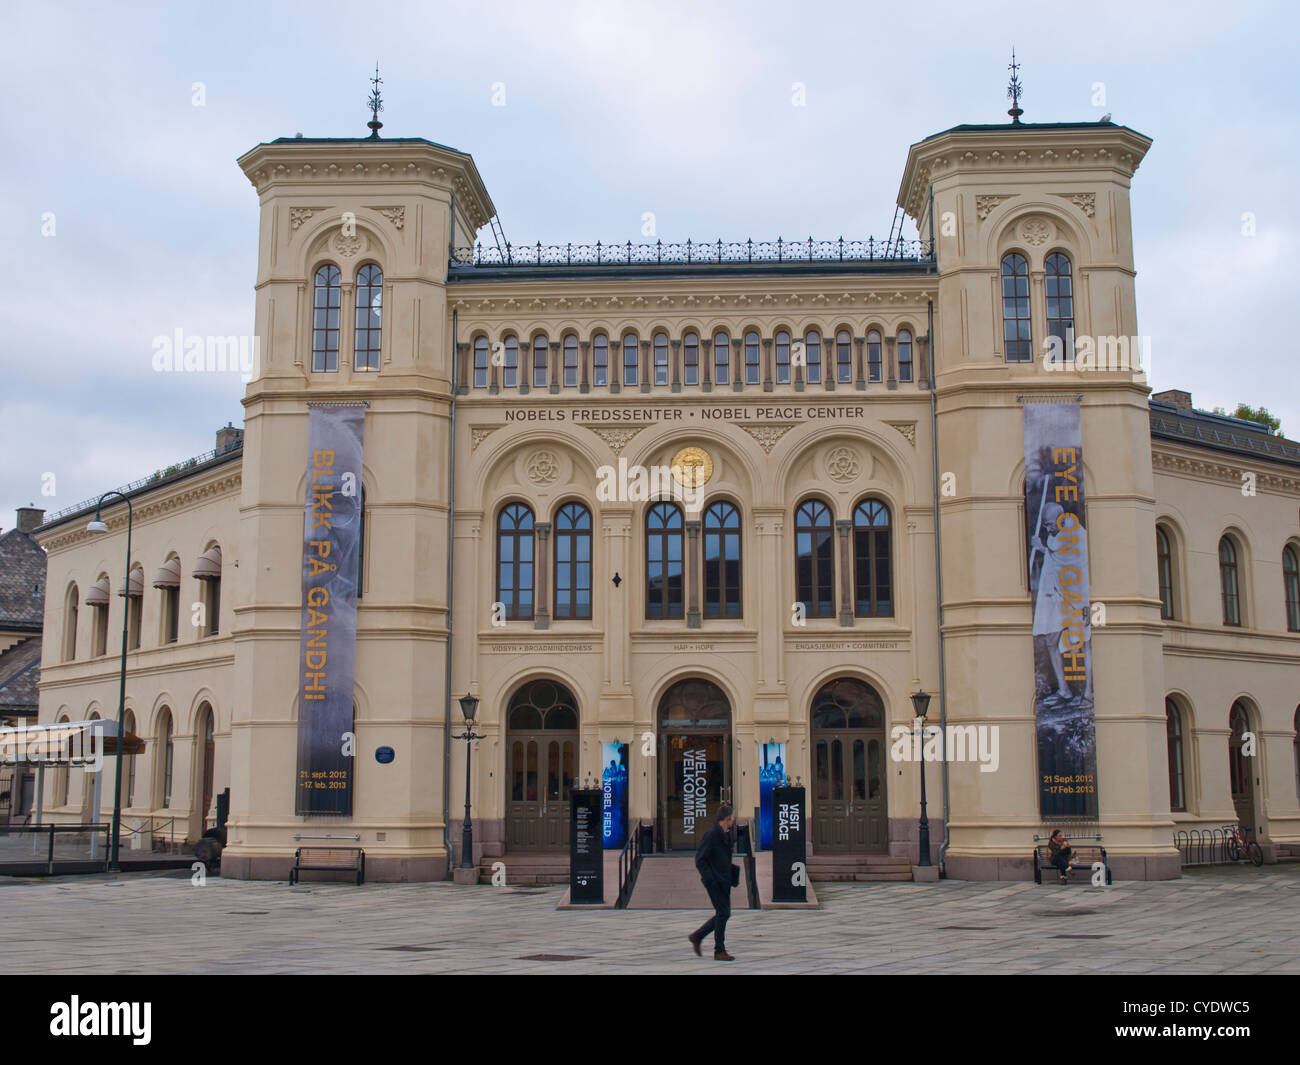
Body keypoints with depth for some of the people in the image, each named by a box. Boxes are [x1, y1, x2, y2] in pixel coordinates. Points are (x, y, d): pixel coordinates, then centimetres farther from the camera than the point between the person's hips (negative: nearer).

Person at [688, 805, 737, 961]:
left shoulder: (727, 833, 10)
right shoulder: (711, 835, -18)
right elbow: (699, 860, -17)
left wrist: (732, 871, 15)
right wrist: (711, 878, -20)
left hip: (724, 881, 9)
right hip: (714, 881, -9)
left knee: (723, 913, 12)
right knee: (723, 913, -7)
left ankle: (697, 936, 24)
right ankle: (719, 951, 2)